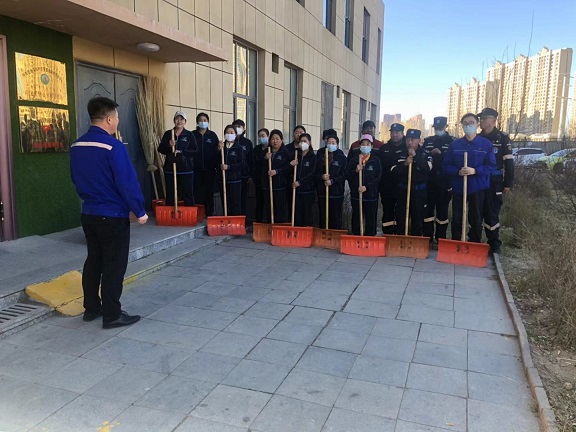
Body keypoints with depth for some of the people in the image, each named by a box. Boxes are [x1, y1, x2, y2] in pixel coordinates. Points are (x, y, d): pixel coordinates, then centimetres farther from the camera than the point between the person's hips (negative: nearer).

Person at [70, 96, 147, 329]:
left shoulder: (76, 146, 6)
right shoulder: (113, 146, -19)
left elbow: (76, 180, 16)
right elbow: (127, 182, -20)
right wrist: (140, 211, -11)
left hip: (88, 214, 8)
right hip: (113, 216, -8)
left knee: (93, 261, 18)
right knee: (114, 266, 1)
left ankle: (91, 307, 28)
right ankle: (112, 315, 8)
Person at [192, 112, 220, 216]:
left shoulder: (212, 135, 6)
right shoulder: (193, 135, 4)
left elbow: (217, 151, 5)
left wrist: (217, 165, -3)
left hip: (209, 169, 1)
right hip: (196, 169, -1)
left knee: (209, 191, 5)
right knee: (197, 191, 1)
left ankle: (210, 213, 13)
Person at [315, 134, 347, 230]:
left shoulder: (341, 157, 1)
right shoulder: (320, 155, 8)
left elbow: (344, 174, -2)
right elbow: (315, 171, 7)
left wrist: (332, 181, -14)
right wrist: (321, 176, -13)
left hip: (336, 191, -2)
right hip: (322, 190, 2)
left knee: (336, 217, 1)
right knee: (323, 216, 7)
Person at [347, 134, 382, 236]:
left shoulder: (376, 161, 2)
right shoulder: (354, 160, 7)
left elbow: (378, 178, -3)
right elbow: (348, 176, 3)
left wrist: (367, 187, -14)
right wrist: (356, 171, -15)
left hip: (371, 195, -2)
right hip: (356, 195, 2)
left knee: (371, 220, 1)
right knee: (356, 219, 9)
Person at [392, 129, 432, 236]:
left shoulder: (425, 154, 2)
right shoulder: (401, 154, 6)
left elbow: (427, 168, -17)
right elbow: (394, 171, -2)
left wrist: (415, 156, -19)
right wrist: (404, 164, -17)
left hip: (419, 191, -1)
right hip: (402, 190, 1)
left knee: (418, 219, 4)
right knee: (400, 219, 3)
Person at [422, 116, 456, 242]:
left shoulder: (452, 141, 3)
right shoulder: (428, 141, 14)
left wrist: (440, 153, -17)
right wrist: (430, 154, -9)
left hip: (444, 182, -3)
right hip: (429, 181, 3)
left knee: (442, 210, 2)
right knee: (428, 208, 3)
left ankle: (441, 239, 10)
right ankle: (427, 237, 10)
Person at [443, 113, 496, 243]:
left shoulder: (486, 144, -1)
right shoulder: (455, 144, 4)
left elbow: (491, 165, -4)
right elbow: (447, 166, 4)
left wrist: (475, 171, -19)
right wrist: (458, 172, -16)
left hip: (477, 188, -1)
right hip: (458, 187, 1)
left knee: (476, 219, 7)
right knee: (456, 219, 7)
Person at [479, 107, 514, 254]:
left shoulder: (502, 137, -1)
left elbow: (508, 162, -3)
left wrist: (508, 183, -7)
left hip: (494, 181, -3)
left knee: (492, 212, 0)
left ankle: (494, 243, 12)